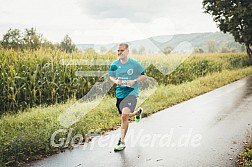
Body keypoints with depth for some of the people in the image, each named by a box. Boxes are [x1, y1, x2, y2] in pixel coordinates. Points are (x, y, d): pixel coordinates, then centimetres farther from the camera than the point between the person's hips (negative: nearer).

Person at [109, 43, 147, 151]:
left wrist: (134, 81, -15)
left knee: (124, 116, -20)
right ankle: (137, 112, 50)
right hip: (119, 92, 5)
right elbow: (111, 76, 16)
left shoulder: (134, 64, -8)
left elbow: (144, 76, 1)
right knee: (123, 117, 16)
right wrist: (116, 81, -7)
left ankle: (122, 141, -10)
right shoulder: (114, 64, 2)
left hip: (131, 92, -5)